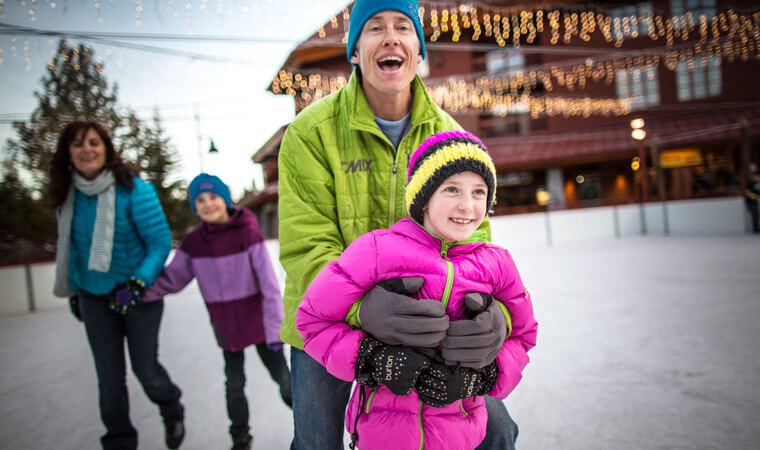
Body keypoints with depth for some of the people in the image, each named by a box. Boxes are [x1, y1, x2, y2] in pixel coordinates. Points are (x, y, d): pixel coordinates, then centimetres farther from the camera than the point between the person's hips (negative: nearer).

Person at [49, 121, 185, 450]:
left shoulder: (133, 189, -16)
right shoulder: (68, 194, 1)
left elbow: (161, 242, -16)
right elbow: (74, 247, 14)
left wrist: (138, 283, -25)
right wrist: (73, 290, 18)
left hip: (139, 293, -4)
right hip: (94, 297, 4)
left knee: (145, 369, 5)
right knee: (109, 377, 9)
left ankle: (173, 414, 37)